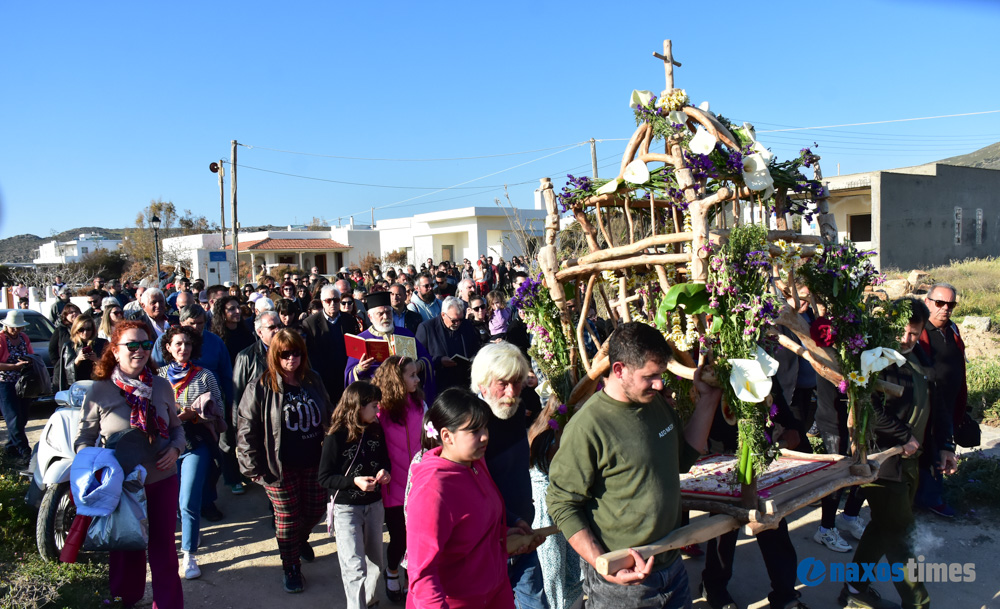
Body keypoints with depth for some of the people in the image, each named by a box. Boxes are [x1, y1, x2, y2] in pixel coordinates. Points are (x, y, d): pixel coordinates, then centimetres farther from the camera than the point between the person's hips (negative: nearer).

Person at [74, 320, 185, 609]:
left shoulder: (161, 386, 1)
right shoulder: (99, 390, -7)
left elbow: (176, 427, 11)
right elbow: (84, 437, -1)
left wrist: (175, 449, -8)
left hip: (162, 480, 2)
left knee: (163, 549, 10)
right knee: (126, 550, 15)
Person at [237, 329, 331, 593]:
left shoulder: (313, 381, 5)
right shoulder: (261, 387, -10)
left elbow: (328, 418, 15)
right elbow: (246, 428, -9)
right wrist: (254, 467, -10)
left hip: (313, 462, 4)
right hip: (280, 467, -4)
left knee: (316, 509, 14)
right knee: (287, 517, 6)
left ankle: (300, 539, 47)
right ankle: (291, 568, 25)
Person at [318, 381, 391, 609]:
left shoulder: (376, 431, -2)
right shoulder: (336, 437, -15)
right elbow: (324, 478, -13)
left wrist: (384, 472, -9)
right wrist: (354, 481, -26)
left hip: (373, 505, 5)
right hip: (346, 508, -5)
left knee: (375, 561, 17)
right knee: (355, 567, -8)